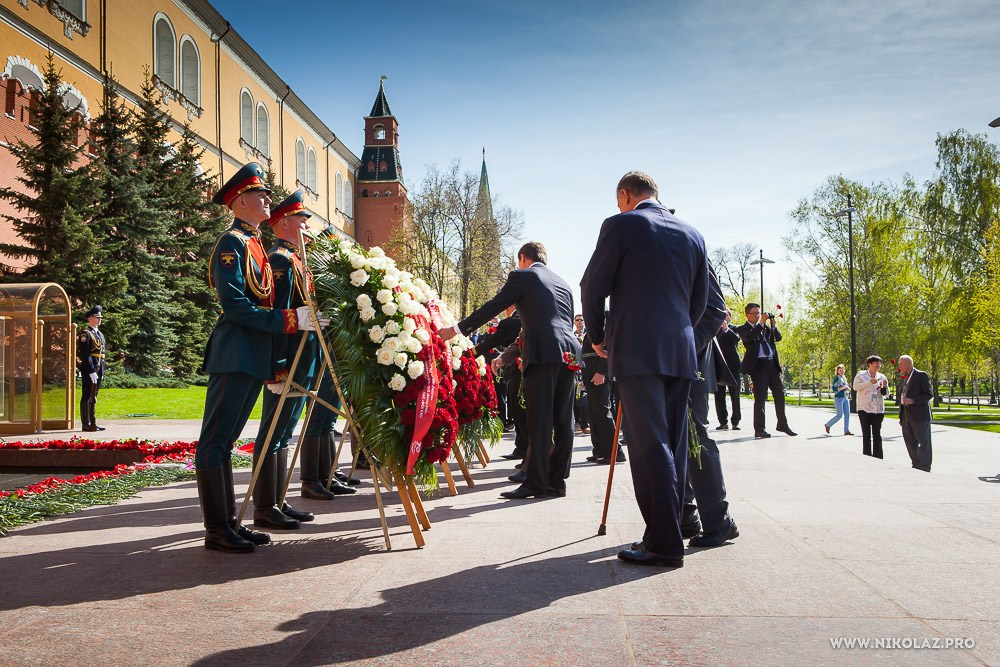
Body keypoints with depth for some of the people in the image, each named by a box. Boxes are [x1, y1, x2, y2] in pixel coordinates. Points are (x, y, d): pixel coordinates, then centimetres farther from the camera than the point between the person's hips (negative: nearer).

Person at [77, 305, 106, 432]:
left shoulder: (100, 334, 19)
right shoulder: (85, 334, -9)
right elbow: (85, 355, -17)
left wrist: (102, 373, 17)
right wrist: (91, 372, -21)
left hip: (98, 372, 9)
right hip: (88, 371, -9)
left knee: (94, 398, 12)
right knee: (87, 397, -4)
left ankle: (93, 423, 16)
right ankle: (86, 425, -1)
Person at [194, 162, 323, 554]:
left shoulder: (255, 244, 20)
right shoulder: (232, 243, -7)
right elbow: (235, 305, -17)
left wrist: (273, 367, 20)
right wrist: (290, 320, -20)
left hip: (253, 359, 9)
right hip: (234, 356, -9)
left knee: (225, 441, 12)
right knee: (215, 441, -4)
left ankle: (228, 523, 17)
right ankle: (216, 530, 1)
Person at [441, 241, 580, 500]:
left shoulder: (522, 276, 5)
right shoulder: (563, 284, 25)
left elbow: (492, 308, 1)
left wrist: (457, 329, 7)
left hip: (543, 353, -7)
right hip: (569, 352, 7)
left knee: (540, 420, -7)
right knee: (563, 420, 8)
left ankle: (536, 482, -7)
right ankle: (557, 480, 12)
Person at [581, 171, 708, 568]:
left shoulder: (621, 225, -1)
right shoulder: (692, 235, 16)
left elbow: (593, 288, 0)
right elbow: (700, 300, 18)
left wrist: (598, 336, 13)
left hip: (638, 352, -6)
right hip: (681, 353, 6)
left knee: (650, 446, -6)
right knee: (672, 446, 9)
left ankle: (664, 543, -5)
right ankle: (666, 533, 15)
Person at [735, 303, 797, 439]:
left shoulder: (765, 327, 19)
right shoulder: (743, 329, 1)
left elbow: (778, 337, 14)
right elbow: (749, 337, -19)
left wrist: (773, 325, -3)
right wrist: (761, 323, -17)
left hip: (772, 363, 6)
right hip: (758, 365, -6)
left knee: (780, 394, 9)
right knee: (760, 397, -6)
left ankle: (782, 424, 21)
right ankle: (759, 429, -1)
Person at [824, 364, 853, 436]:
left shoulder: (844, 378, 13)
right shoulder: (836, 378, -9)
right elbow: (834, 389, -16)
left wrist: (847, 388, 3)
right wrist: (842, 388, -23)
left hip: (845, 398, 7)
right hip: (838, 398, -7)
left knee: (847, 414, 1)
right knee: (840, 415, -7)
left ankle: (846, 430, 3)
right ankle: (827, 425, 11)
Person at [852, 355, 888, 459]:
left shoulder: (881, 377, 12)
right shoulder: (861, 374, 5)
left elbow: (885, 394, 13)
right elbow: (855, 386, -9)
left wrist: (885, 386, -8)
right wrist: (869, 382, -16)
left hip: (878, 410, 3)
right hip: (864, 409, -2)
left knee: (877, 435, 3)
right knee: (866, 435, -2)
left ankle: (878, 457, 6)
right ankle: (867, 457, 2)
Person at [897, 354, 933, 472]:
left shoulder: (921, 376, -7)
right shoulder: (904, 378, 16)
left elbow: (929, 394, -11)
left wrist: (913, 401, -22)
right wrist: (901, 416, 16)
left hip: (919, 415, -8)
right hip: (906, 416, 8)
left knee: (924, 442, -1)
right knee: (910, 442, 11)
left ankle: (925, 469, 2)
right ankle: (916, 467, 21)